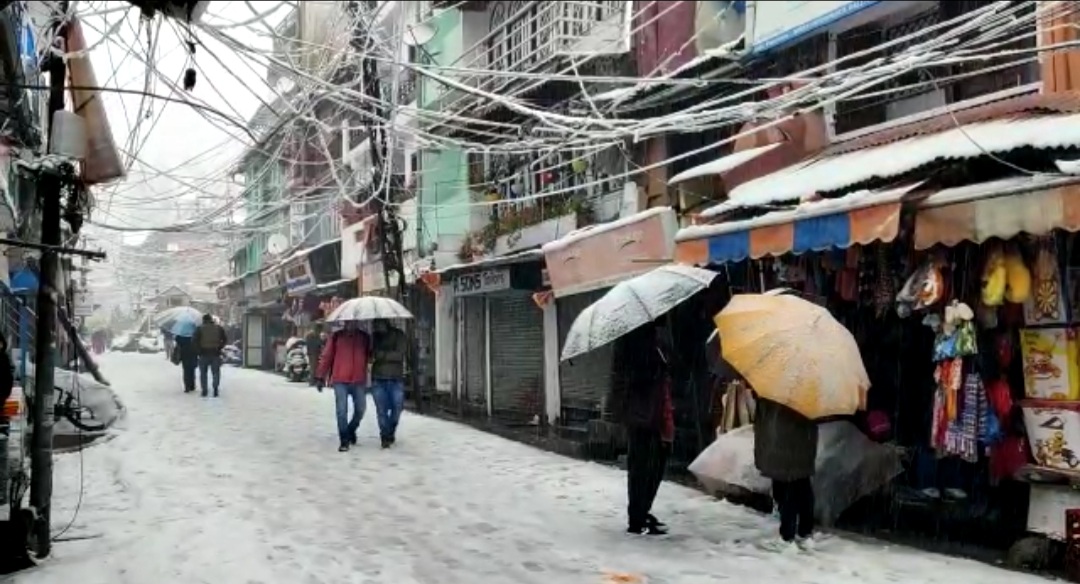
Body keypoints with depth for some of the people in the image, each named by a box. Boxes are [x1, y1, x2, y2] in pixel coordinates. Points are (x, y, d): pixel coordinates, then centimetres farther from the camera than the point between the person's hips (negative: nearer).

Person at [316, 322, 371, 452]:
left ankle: (351, 430, 34)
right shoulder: (336, 337, 1)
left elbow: (370, 356, 15)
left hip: (359, 381, 2)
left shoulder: (364, 337, 7)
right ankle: (344, 441, 5)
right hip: (340, 381, -2)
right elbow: (326, 357, 1)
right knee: (341, 411, -5)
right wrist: (321, 377, -2)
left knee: (360, 410, 7)